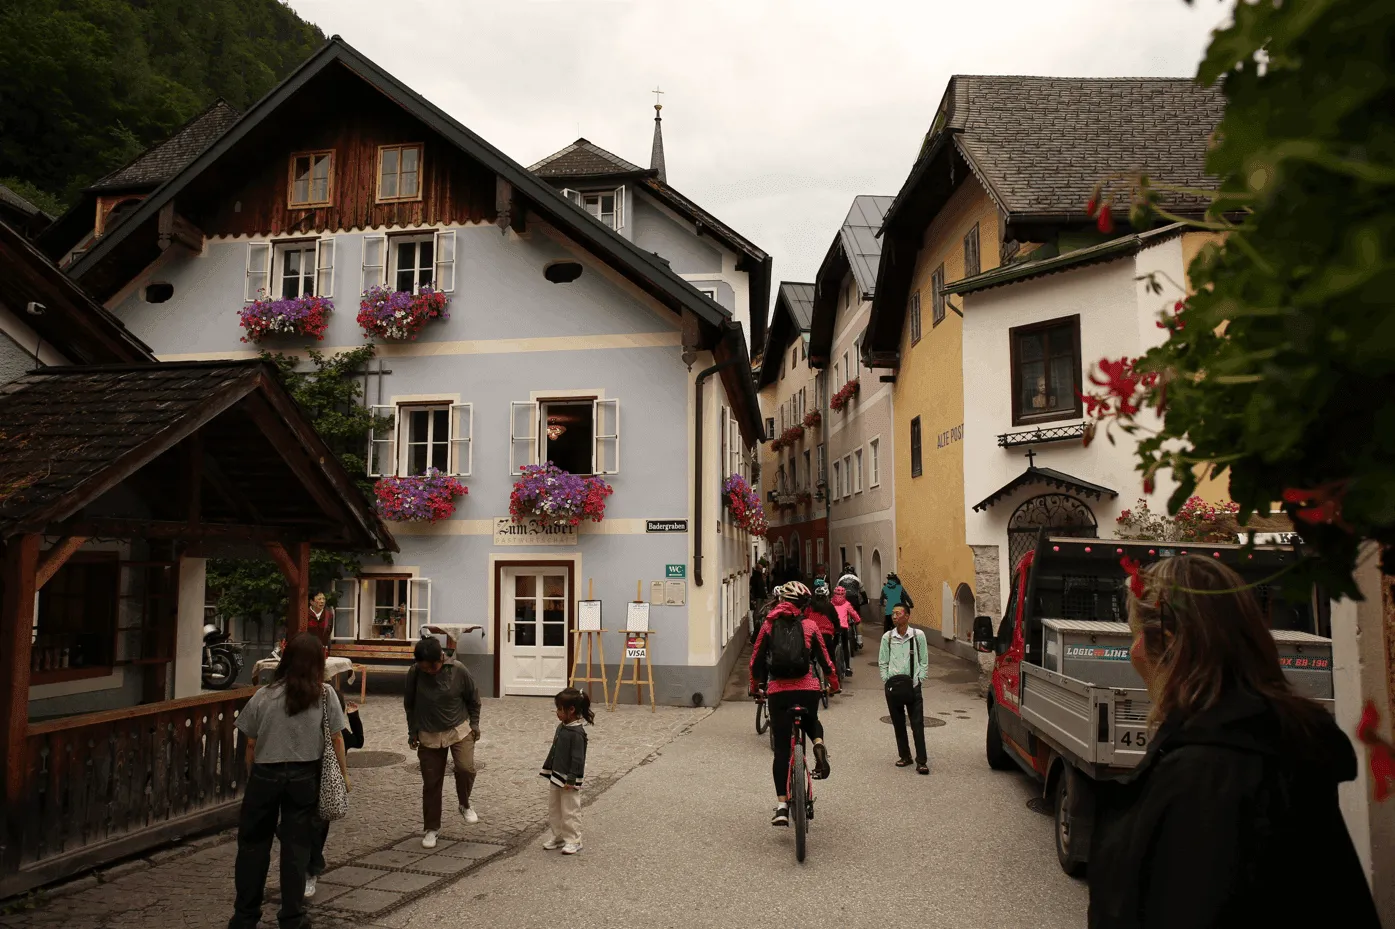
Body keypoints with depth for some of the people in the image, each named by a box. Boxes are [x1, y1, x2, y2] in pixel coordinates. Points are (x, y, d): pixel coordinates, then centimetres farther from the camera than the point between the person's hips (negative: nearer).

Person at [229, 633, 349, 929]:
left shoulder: (263, 696, -5)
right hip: (304, 777, 0)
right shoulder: (325, 694, -7)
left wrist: (252, 778, 13)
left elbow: (251, 745, -1)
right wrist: (344, 773, 9)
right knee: (297, 846, 8)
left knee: (253, 844, 14)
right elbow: (337, 738, -3)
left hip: (265, 775, 0)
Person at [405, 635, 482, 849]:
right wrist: (412, 731, 7)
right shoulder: (414, 673, -13)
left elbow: (473, 699, 0)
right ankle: (432, 828, 24)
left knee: (466, 768, -21)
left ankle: (465, 804, 9)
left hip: (459, 729, -1)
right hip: (429, 735, 2)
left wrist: (474, 724, 1)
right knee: (431, 783, 7)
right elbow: (409, 704, 4)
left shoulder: (458, 670, -16)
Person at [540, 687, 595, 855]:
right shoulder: (561, 727, 5)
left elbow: (577, 758, -22)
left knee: (570, 811, 2)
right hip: (555, 778, 9)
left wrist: (571, 780, -21)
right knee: (554, 810, 17)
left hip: (568, 780, -9)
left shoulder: (577, 733, -22)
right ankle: (557, 837, 30)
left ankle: (573, 840, 13)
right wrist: (547, 770, 16)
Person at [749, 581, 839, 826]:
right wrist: (834, 683, 26)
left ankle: (782, 806, 3)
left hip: (777, 691, 0)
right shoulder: (809, 625, 5)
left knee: (781, 748, 7)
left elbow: (756, 660, 8)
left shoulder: (769, 625, 6)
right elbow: (824, 659, 10)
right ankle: (819, 743, 0)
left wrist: (755, 686, 24)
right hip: (807, 688, 0)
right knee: (811, 721, 33)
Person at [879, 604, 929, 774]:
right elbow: (882, 662, 9)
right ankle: (904, 756, 23)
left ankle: (921, 761, -1)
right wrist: (886, 680, 2)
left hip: (912, 683, -2)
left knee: (917, 723, -4)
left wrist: (919, 679, -2)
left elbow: (924, 660, 4)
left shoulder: (918, 635, -3)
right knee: (898, 723, 10)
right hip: (893, 684, 2)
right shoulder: (887, 637, 2)